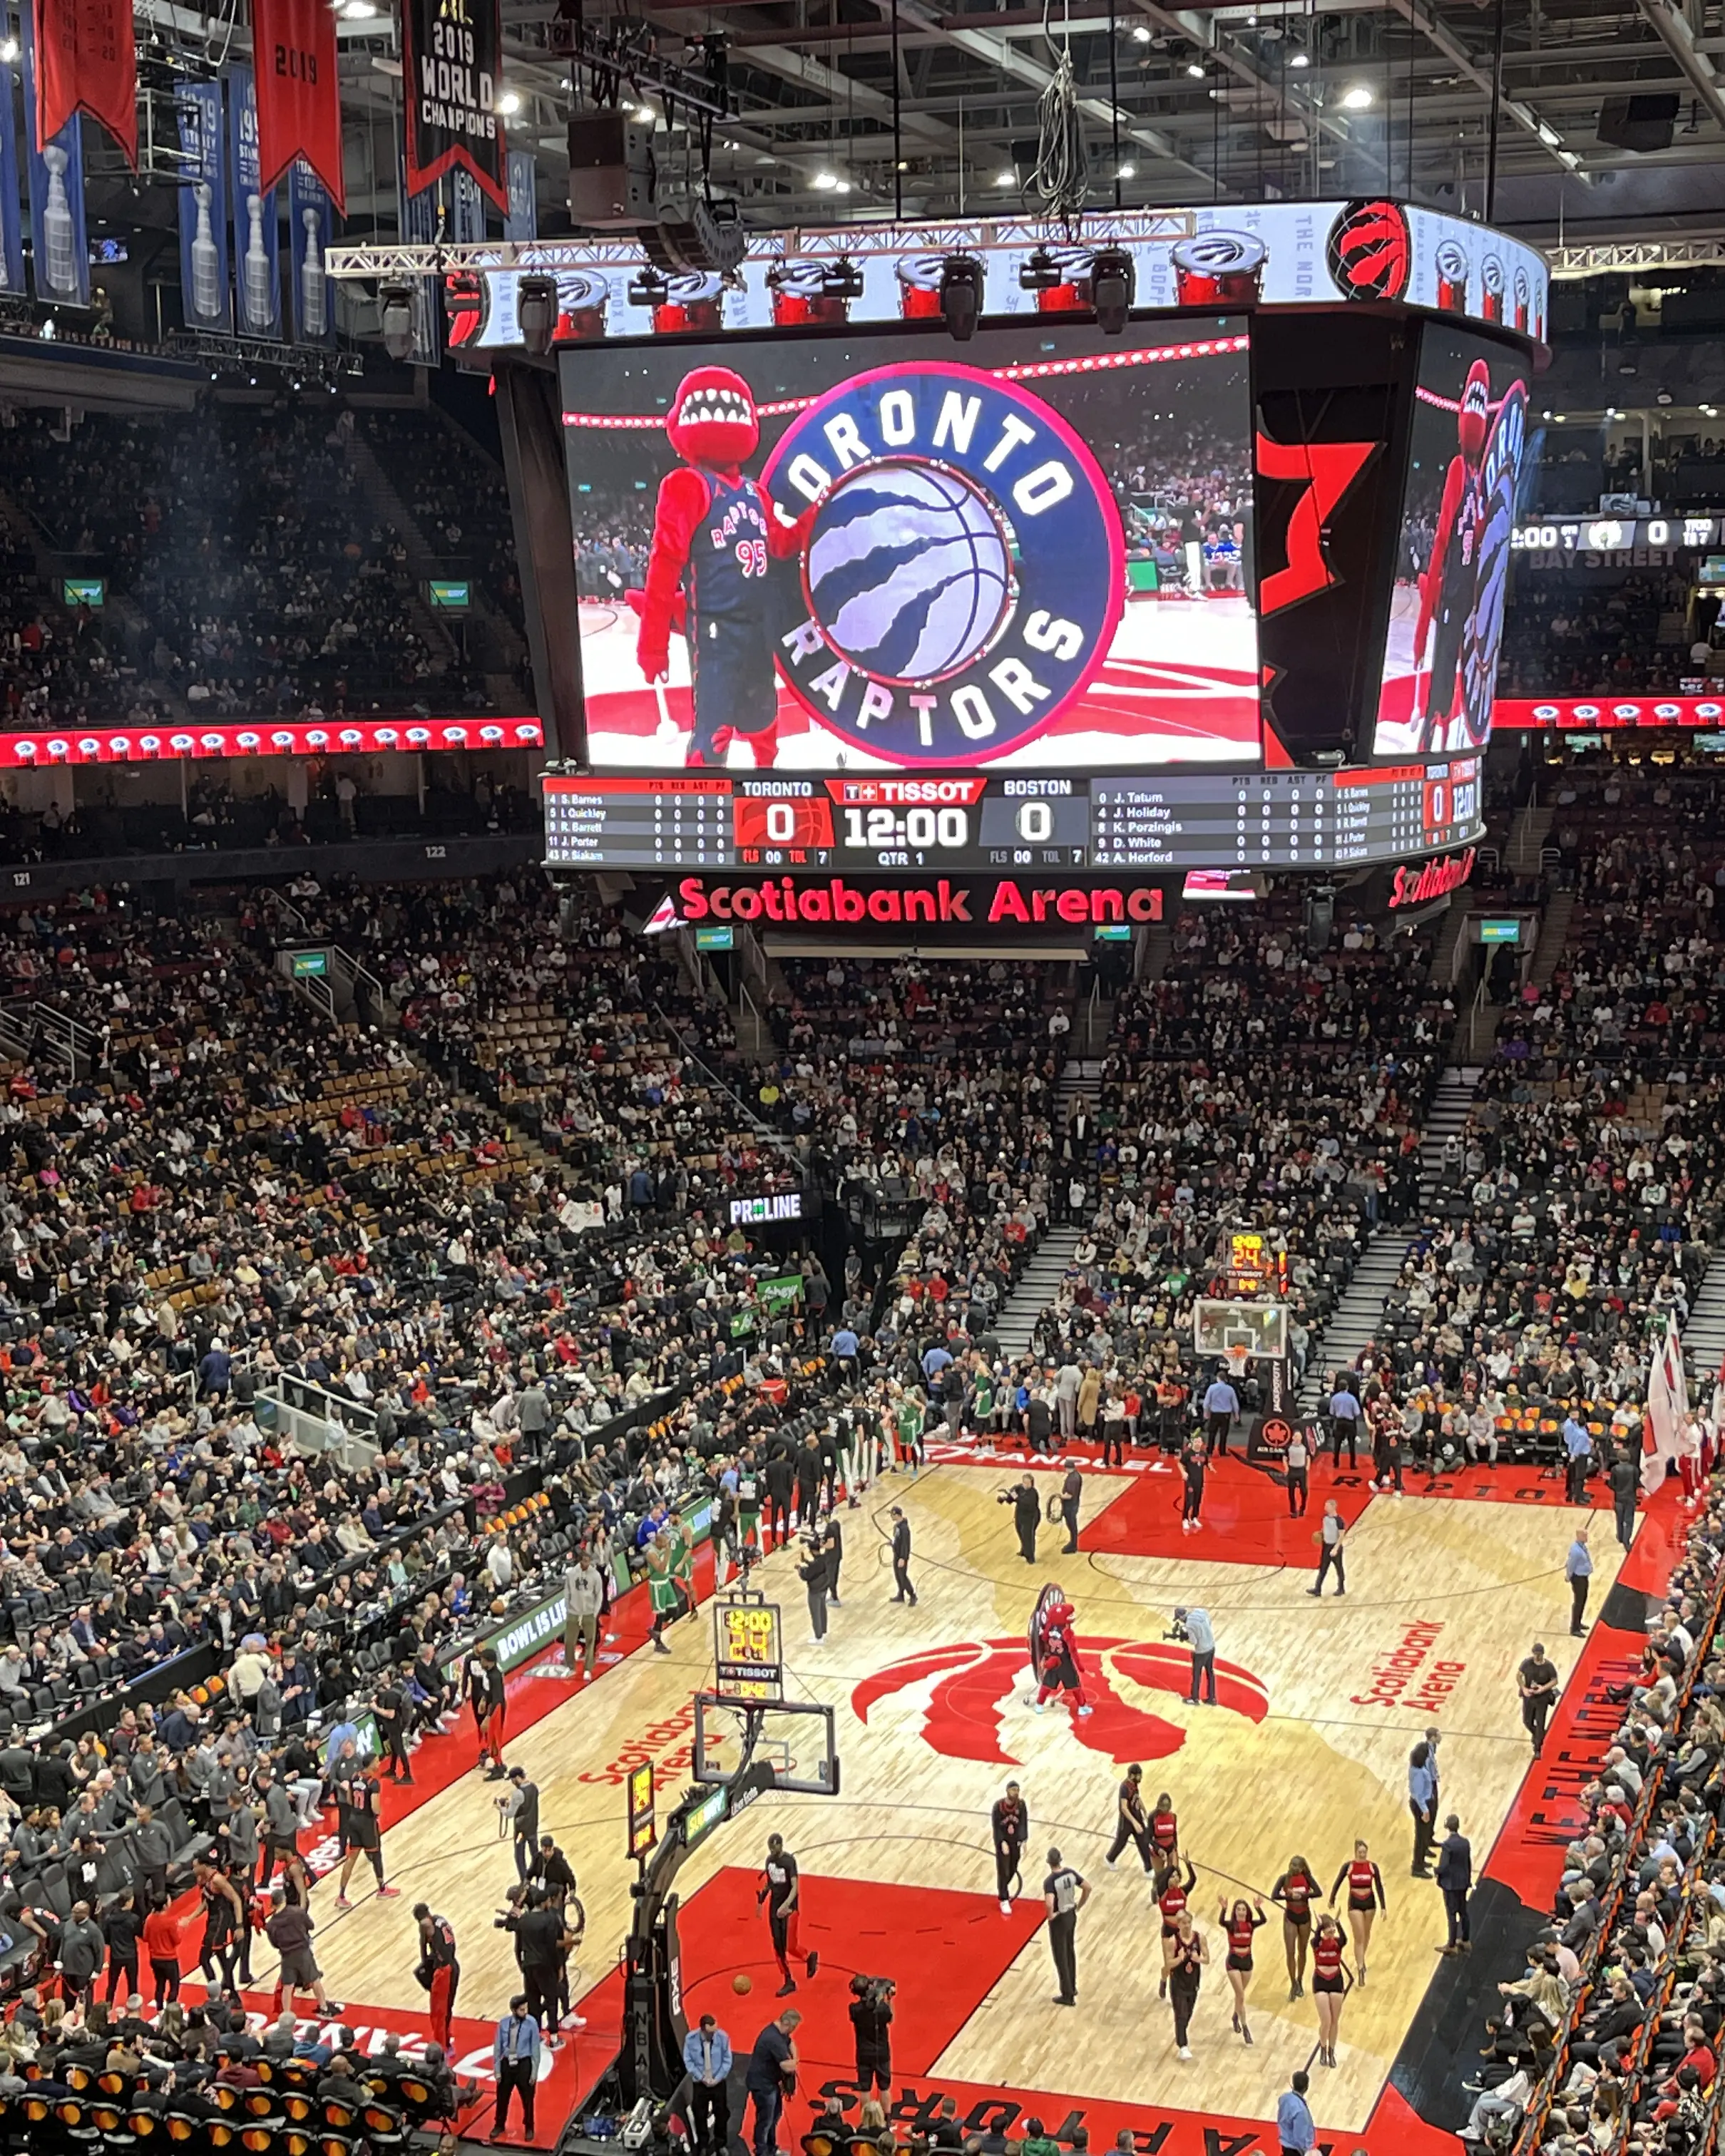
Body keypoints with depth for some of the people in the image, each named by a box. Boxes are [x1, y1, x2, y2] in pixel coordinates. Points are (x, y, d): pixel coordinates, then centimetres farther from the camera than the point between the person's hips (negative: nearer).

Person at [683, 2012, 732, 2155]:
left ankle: (721, 2144, 28)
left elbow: (727, 2060, -8)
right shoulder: (691, 2038, -17)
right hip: (699, 2084, 0)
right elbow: (688, 2061, -8)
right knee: (700, 2115, 8)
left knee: (722, 2114, 10)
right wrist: (701, 2078, -14)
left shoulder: (722, 2037, -17)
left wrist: (717, 2078, -13)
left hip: (718, 2083, 0)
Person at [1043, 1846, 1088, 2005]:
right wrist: (1079, 1906, 8)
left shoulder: (1050, 1881, -27)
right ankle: (1072, 1988, 38)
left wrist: (1050, 1916, -21)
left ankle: (1067, 1996, 15)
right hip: (1071, 1915, 7)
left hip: (1059, 1920, -7)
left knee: (1061, 1958, 7)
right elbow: (1088, 1887, -1)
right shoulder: (1070, 1873, -7)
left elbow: (1049, 1904, -41)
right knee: (1070, 1952, 24)